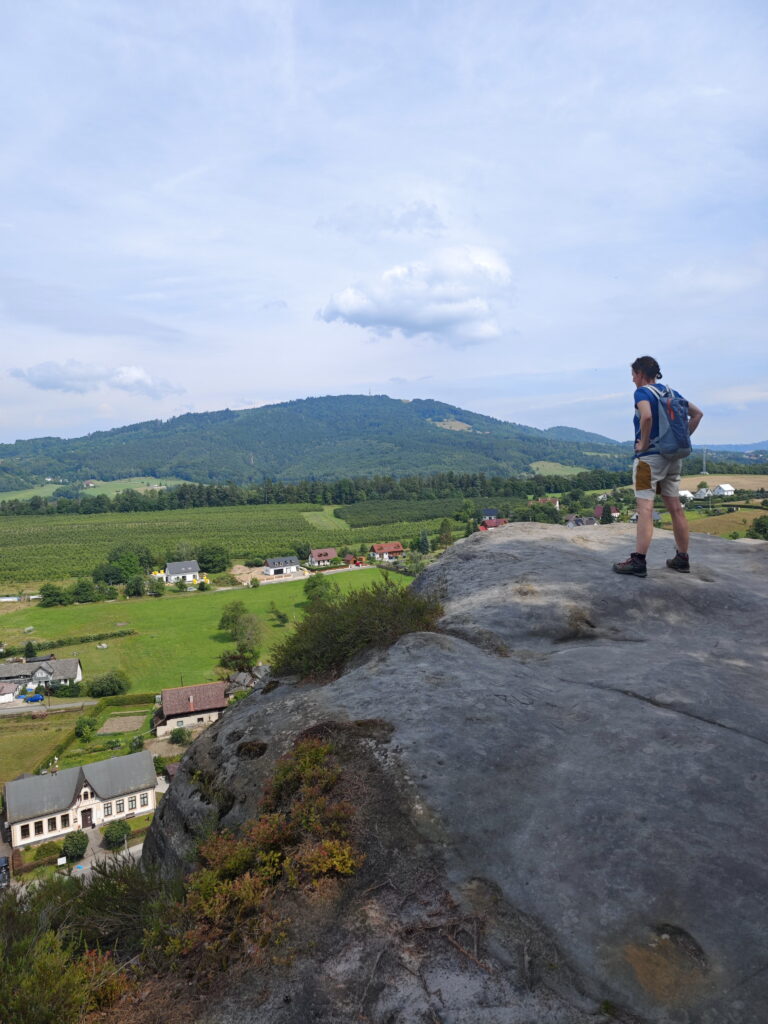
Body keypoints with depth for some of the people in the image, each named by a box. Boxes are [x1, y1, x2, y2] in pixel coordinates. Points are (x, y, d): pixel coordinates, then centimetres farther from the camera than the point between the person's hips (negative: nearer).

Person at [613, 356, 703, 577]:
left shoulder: (642, 392, -9)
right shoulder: (671, 393, 13)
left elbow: (646, 416, -28)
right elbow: (697, 413, 18)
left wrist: (643, 444, -16)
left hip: (649, 457, -8)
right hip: (673, 456, 8)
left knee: (645, 509, -9)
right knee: (675, 508, 12)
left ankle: (638, 562, -10)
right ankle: (682, 559, 19)